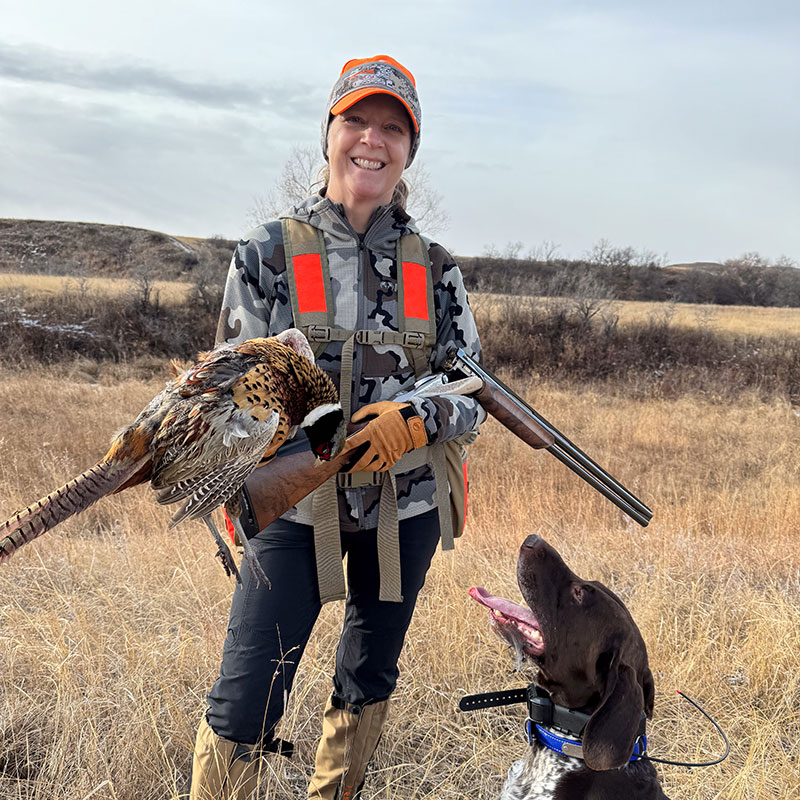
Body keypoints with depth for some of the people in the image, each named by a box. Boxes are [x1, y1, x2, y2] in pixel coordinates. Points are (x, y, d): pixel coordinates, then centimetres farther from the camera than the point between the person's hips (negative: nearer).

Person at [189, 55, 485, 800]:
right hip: (295, 507, -3)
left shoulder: (434, 268, 2)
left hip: (405, 507, 3)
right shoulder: (270, 251, -3)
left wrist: (417, 423, -19)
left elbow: (474, 392, 1)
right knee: (243, 702, -6)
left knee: (369, 680, 19)